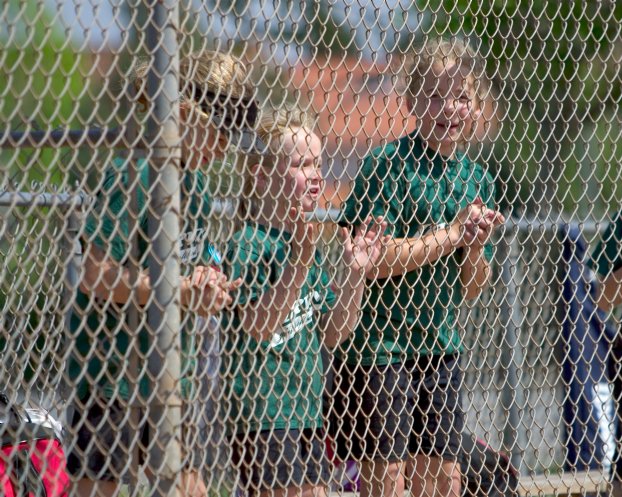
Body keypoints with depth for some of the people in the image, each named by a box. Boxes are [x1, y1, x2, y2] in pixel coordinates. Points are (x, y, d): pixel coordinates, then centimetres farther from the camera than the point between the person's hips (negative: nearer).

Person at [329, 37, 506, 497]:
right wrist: (452, 234, -17)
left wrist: (476, 247, -7)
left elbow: (472, 289, 14)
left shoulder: (476, 180, 11)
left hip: (441, 348, 6)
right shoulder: (389, 165, -8)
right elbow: (372, 259, -19)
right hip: (381, 345, -6)